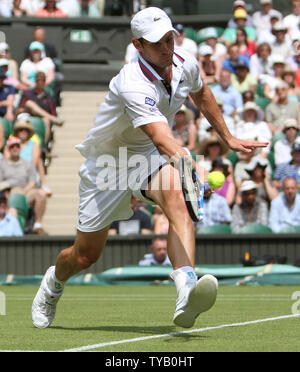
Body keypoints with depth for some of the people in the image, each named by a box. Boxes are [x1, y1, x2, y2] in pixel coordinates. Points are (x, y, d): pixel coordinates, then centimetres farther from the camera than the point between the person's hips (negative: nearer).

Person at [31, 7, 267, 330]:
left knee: (175, 196, -33)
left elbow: (201, 95, 15)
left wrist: (228, 138, 21)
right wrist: (187, 162, -66)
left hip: (149, 157, 4)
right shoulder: (133, 85, -33)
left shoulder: (186, 65, -11)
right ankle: (54, 282, 44)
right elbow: (160, 136, -48)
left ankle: (186, 292, -52)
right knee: (86, 254, 5)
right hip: (107, 163, -4)